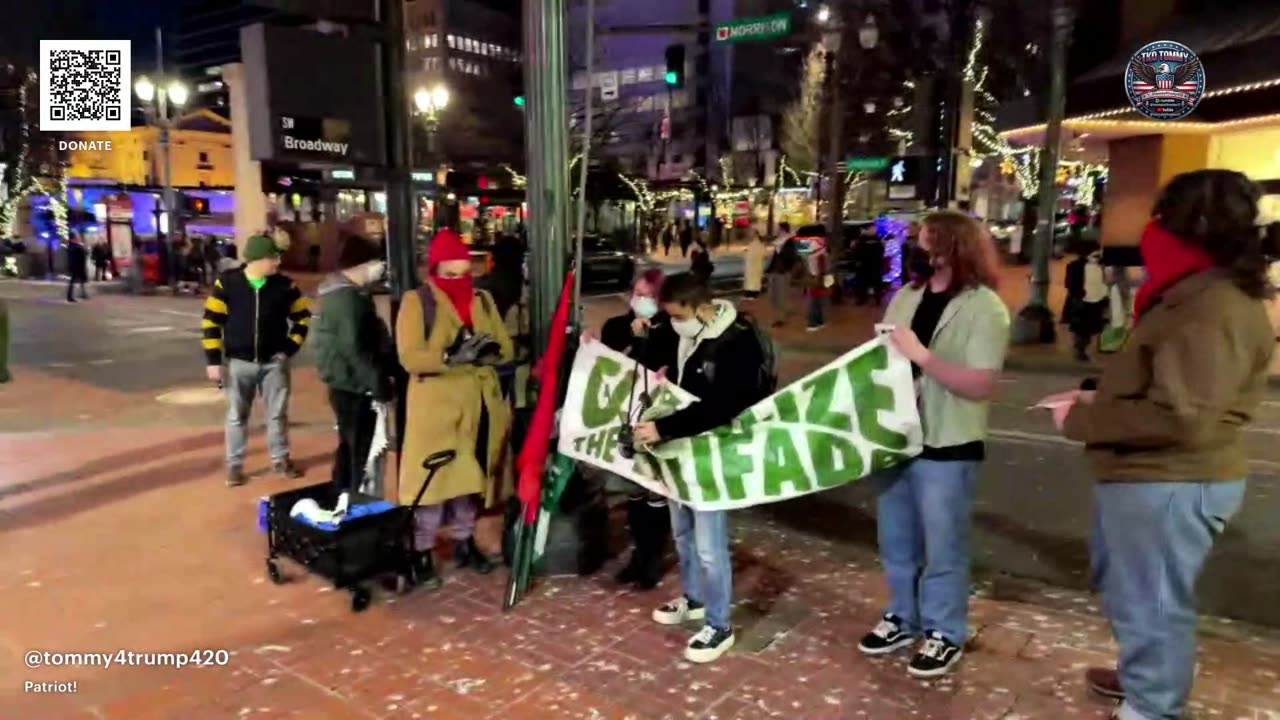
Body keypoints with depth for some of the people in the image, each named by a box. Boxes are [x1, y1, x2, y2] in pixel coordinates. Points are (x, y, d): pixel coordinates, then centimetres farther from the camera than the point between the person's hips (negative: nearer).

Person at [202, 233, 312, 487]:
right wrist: (213, 360, -6)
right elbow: (212, 321, -3)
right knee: (237, 415, 9)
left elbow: (303, 316, 8)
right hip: (239, 362, -1)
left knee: (278, 413, 10)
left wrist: (290, 347, 0)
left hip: (274, 361, 1)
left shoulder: (284, 285, -4)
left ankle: (280, 459, 26)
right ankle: (234, 465, 21)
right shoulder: (227, 283, -8)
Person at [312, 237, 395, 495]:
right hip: (355, 386, -11)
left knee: (349, 446, 20)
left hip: (346, 383, 11)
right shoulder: (348, 299, -20)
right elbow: (356, 349, -25)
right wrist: (379, 384, -21)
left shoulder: (340, 291, 14)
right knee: (363, 452, -5)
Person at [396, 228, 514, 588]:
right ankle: (422, 553, 11)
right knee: (433, 480, -2)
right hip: (436, 407, -5)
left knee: (470, 477, 15)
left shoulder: (483, 300, 10)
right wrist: (450, 356, -29)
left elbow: (507, 348, 8)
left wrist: (489, 351, -14)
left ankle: (464, 542, 31)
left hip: (478, 407, 5)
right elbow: (409, 356, -16)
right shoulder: (416, 301, -6)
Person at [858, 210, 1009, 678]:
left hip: (946, 447, -6)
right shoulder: (906, 296, 6)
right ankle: (903, 618, 36)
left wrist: (922, 356, -26)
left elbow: (982, 385, -21)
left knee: (942, 546, 8)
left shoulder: (985, 308, -13)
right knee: (896, 540, 18)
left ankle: (945, 633, 27)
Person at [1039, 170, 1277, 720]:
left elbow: (1179, 418, -30)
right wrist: (1096, 395, 7)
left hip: (1168, 484, -11)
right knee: (1127, 587, 26)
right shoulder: (1197, 297, 12)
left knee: (1149, 599, 6)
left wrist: (1080, 421, -19)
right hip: (1150, 476, 11)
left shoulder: (1213, 311, -23)